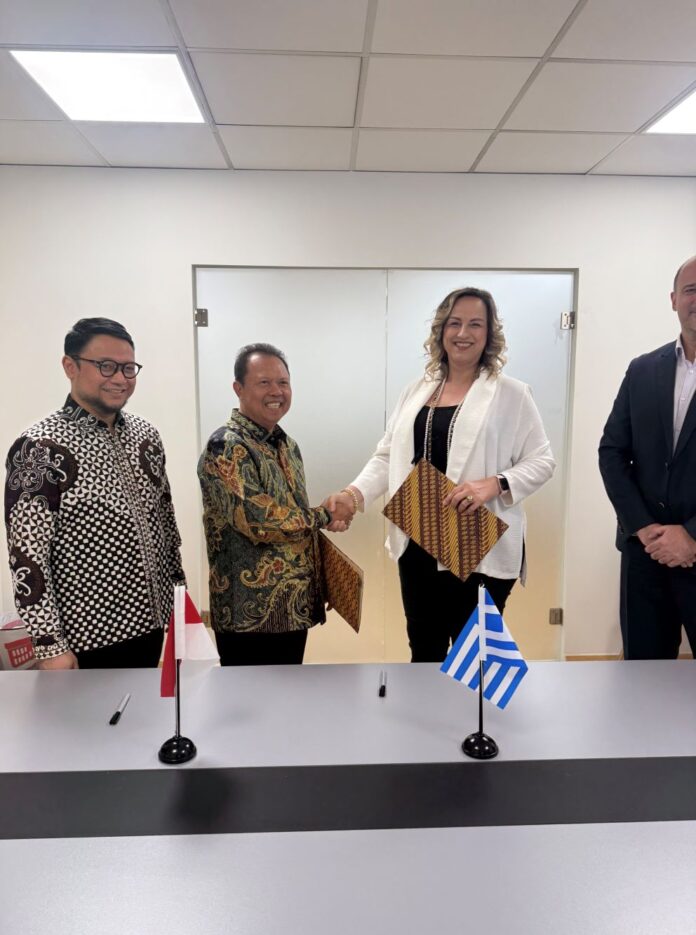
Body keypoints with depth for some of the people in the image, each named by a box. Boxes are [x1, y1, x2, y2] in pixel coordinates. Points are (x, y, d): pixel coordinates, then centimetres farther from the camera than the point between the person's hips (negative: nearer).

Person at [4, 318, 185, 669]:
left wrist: (176, 584, 12)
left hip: (151, 619, 6)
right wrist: (50, 645, -16)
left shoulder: (145, 434, 3)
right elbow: (27, 555, -17)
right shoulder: (40, 448, -17)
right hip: (89, 636, -6)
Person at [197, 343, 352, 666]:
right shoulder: (226, 447, -16)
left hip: (294, 605, 8)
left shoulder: (287, 445, 11)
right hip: (250, 612, -8)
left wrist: (324, 521, 3)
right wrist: (325, 516, -13)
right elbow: (258, 520, -25)